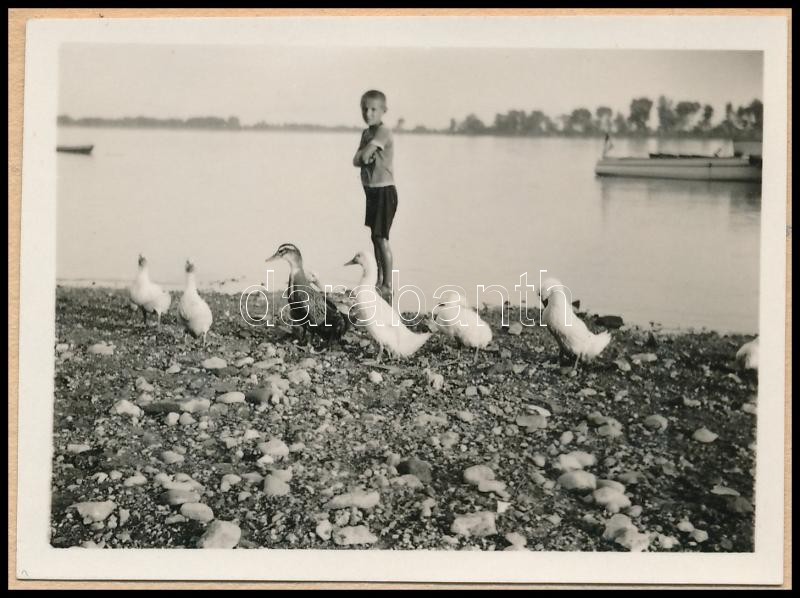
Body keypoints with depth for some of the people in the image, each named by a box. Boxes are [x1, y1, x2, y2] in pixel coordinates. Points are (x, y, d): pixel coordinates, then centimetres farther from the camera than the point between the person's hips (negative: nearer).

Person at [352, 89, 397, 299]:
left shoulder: (383, 132, -15)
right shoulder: (366, 133, 13)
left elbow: (364, 155, -20)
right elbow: (357, 160, 5)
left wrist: (364, 154, 1)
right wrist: (364, 156, -15)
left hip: (384, 191, -9)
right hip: (371, 190, 9)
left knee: (382, 238, -9)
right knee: (375, 237, 15)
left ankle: (387, 285, -4)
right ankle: (379, 281, 25)